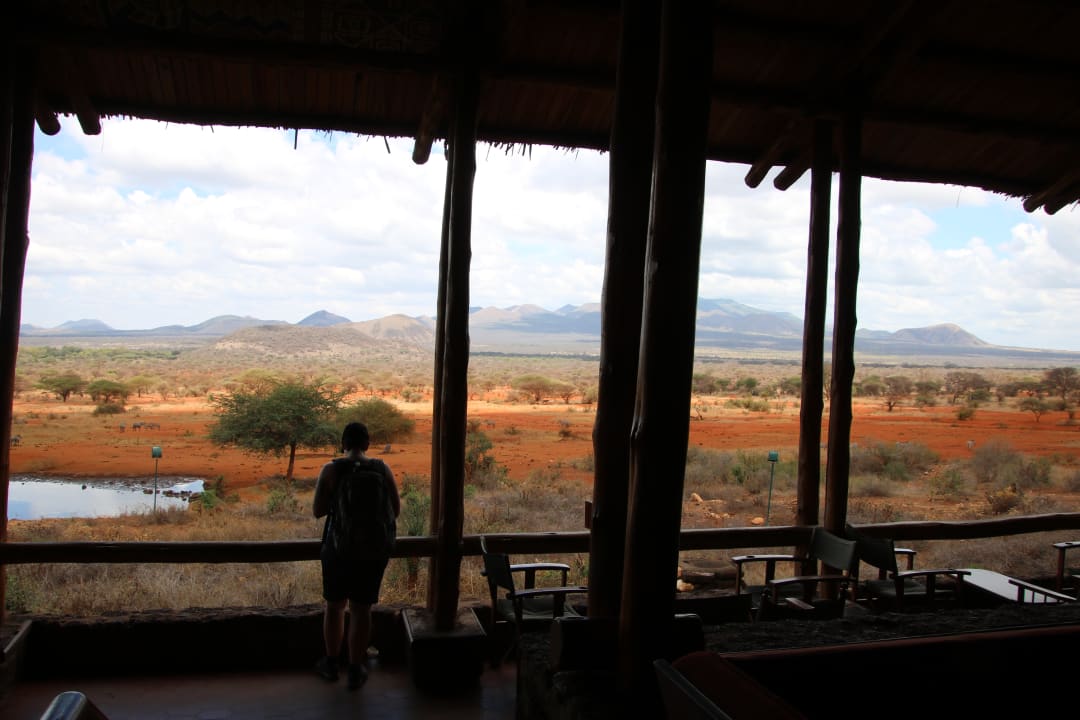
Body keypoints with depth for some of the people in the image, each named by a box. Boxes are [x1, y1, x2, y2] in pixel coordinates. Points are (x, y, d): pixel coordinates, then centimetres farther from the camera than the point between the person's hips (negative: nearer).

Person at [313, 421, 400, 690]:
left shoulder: (331, 470, -9)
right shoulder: (383, 469, -4)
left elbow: (318, 510, -6)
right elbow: (396, 509, 1)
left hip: (340, 547, -1)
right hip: (375, 549, 1)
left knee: (334, 605, 18)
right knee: (361, 608, 10)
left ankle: (331, 663, 32)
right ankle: (356, 670, 18)